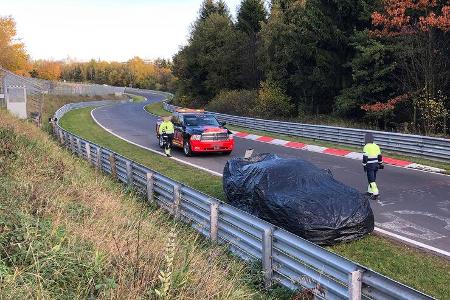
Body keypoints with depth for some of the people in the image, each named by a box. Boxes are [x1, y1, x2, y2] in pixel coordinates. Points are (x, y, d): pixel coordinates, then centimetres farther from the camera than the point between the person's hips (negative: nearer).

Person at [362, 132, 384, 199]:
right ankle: (370, 191, 29)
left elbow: (365, 157, -16)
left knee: (371, 180, -4)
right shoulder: (376, 146, 5)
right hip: (376, 165, 7)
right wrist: (380, 164, 21)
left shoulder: (366, 147, -15)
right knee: (373, 179, 18)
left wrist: (364, 165, -8)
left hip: (369, 166, -7)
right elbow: (379, 156, 11)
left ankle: (376, 193, -11)